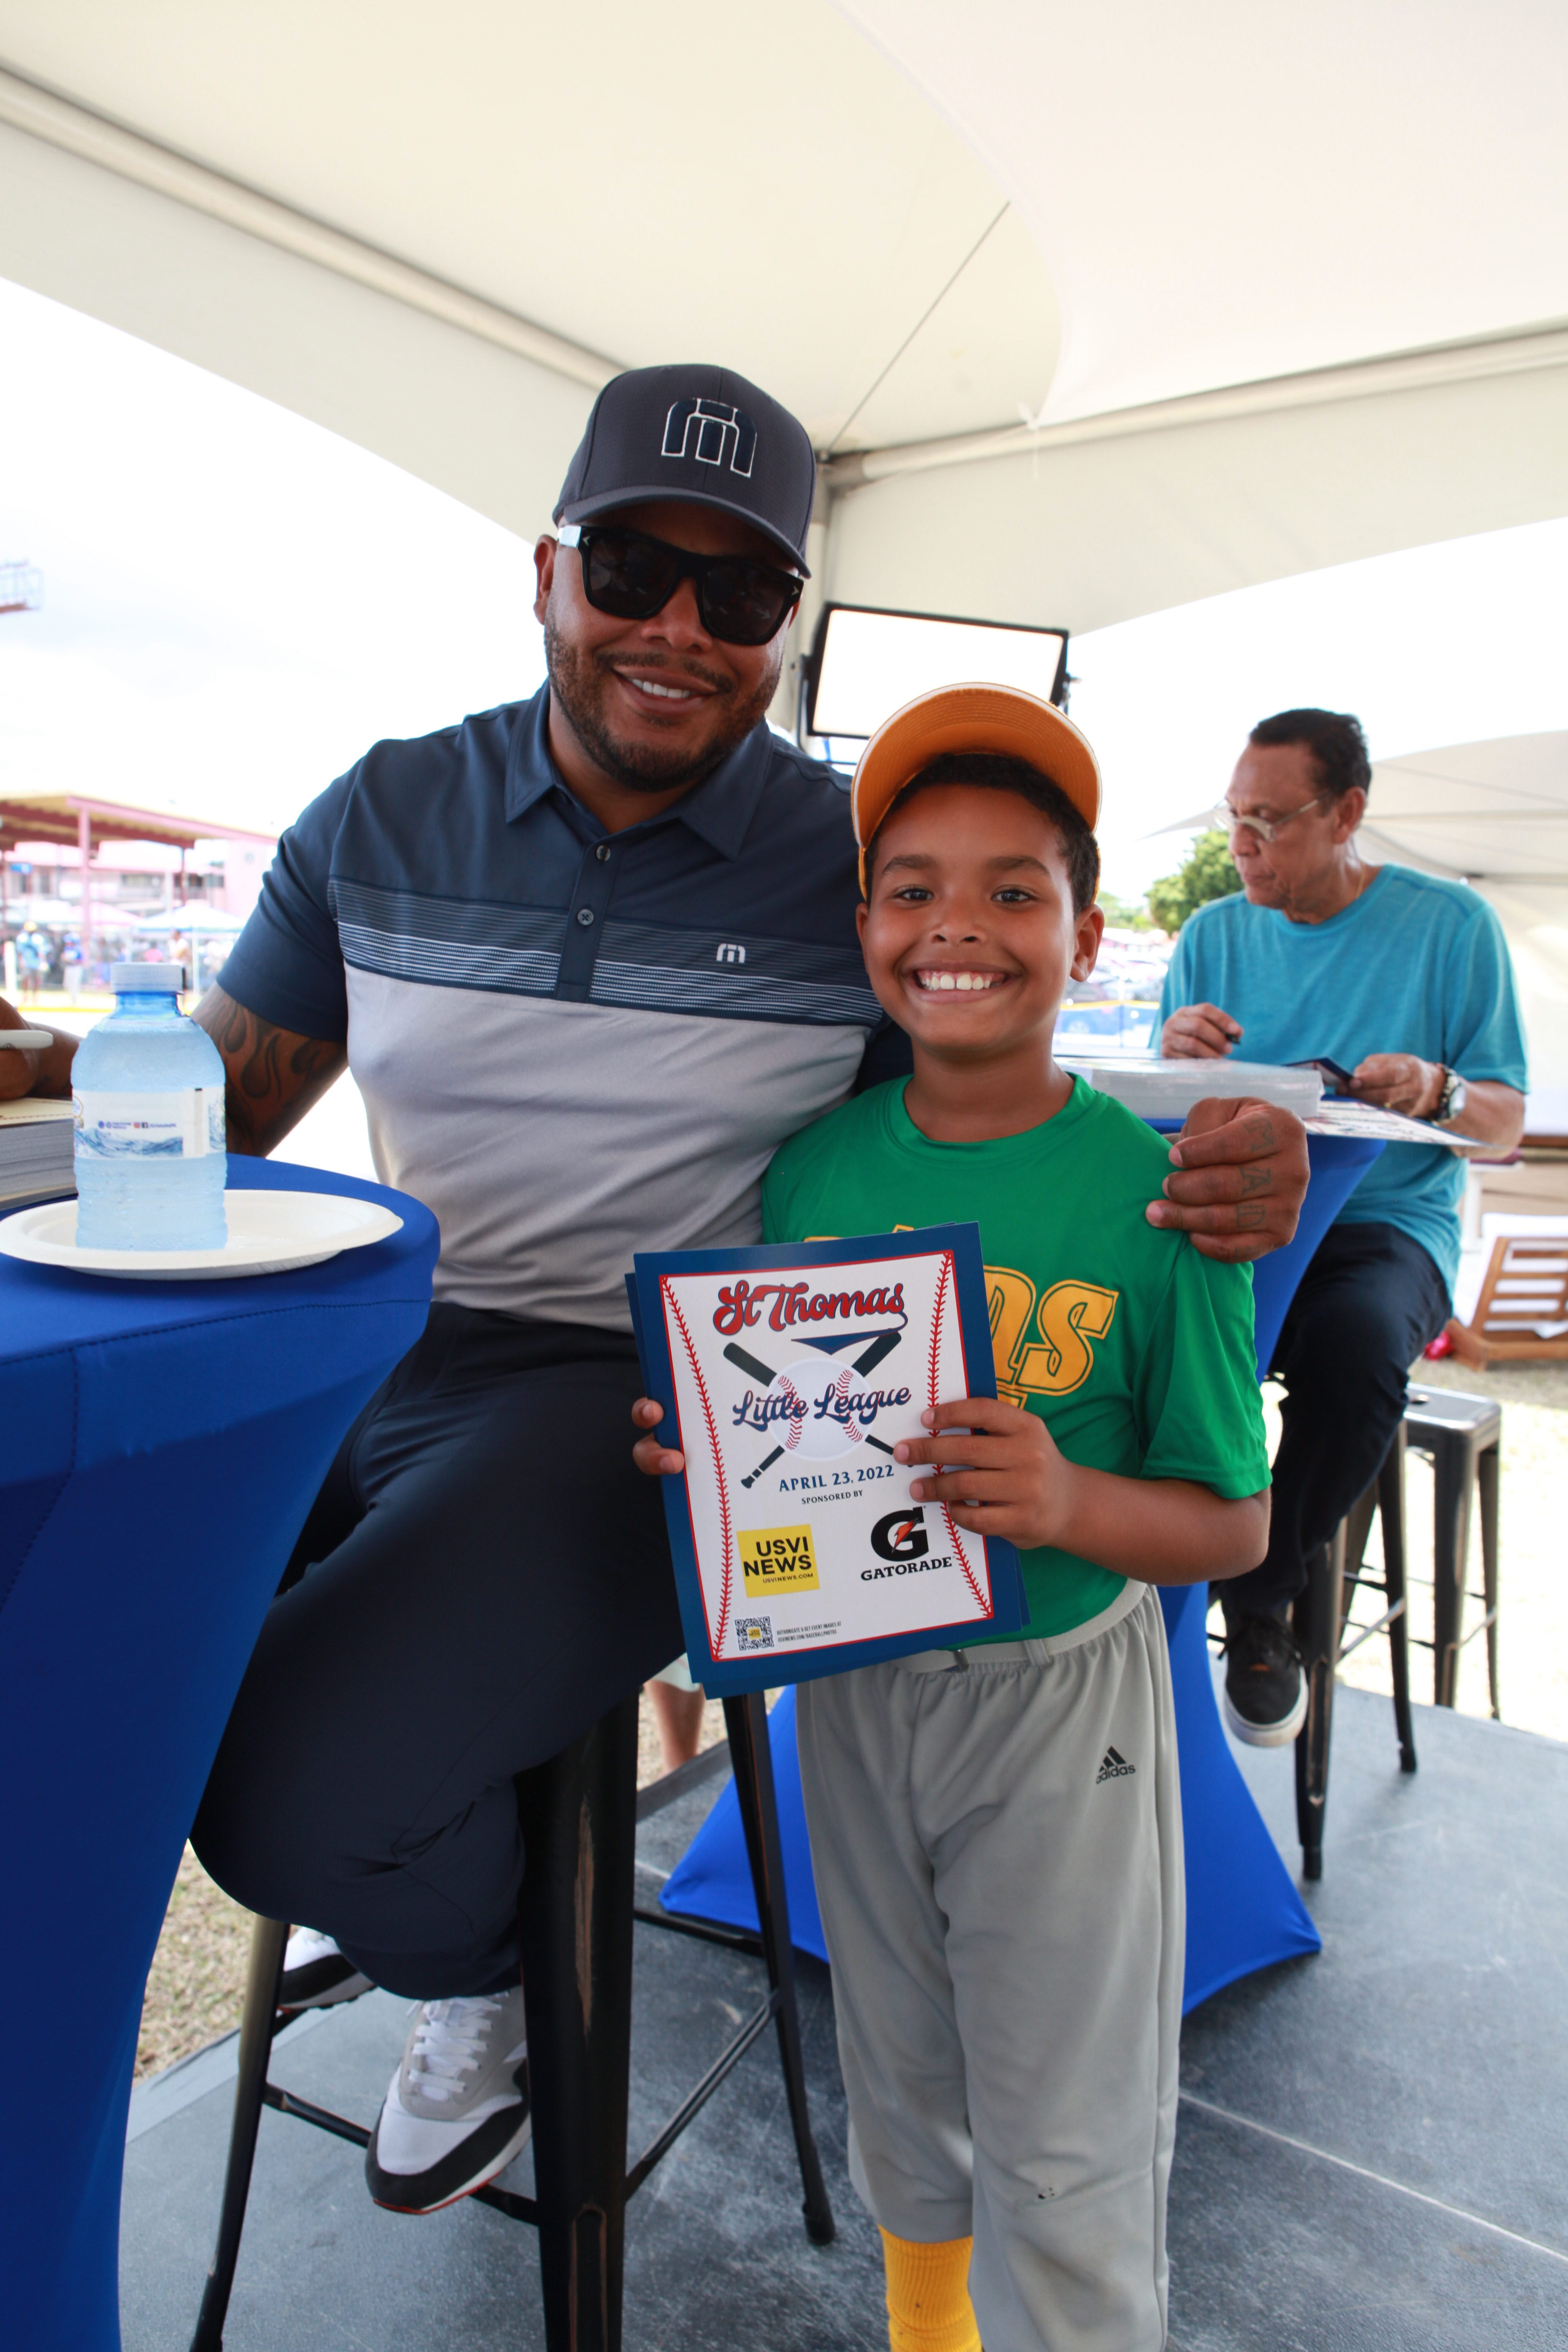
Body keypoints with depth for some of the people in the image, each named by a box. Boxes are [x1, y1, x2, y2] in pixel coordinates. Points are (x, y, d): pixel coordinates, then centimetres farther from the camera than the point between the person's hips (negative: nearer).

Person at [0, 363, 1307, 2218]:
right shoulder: (383, 817, 6)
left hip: (656, 1396, -4)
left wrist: (1220, 1178, -17)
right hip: (371, 1355, 5)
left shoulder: (866, 866, -2)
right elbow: (207, 1108, 8)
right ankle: (399, 1869, 24)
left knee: (291, 1773, -23)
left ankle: (480, 1974, 18)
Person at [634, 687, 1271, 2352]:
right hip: (852, 1680, 4)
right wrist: (695, 1448, -17)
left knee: (1063, 2144, 13)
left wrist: (1070, 1504, -31)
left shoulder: (1159, 1190, -18)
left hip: (1058, 1700, -4)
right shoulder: (814, 1166, -7)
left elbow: (1234, 1524, -12)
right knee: (899, 2085, 27)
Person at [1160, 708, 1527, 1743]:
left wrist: (1440, 1090, -20)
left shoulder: (1451, 923, 3)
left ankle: (1263, 1599, -12)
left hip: (1386, 1223, -2)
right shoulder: (1213, 934, 11)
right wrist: (1176, 1056, -12)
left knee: (1355, 1341, -36)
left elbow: (1506, 1123, 3)